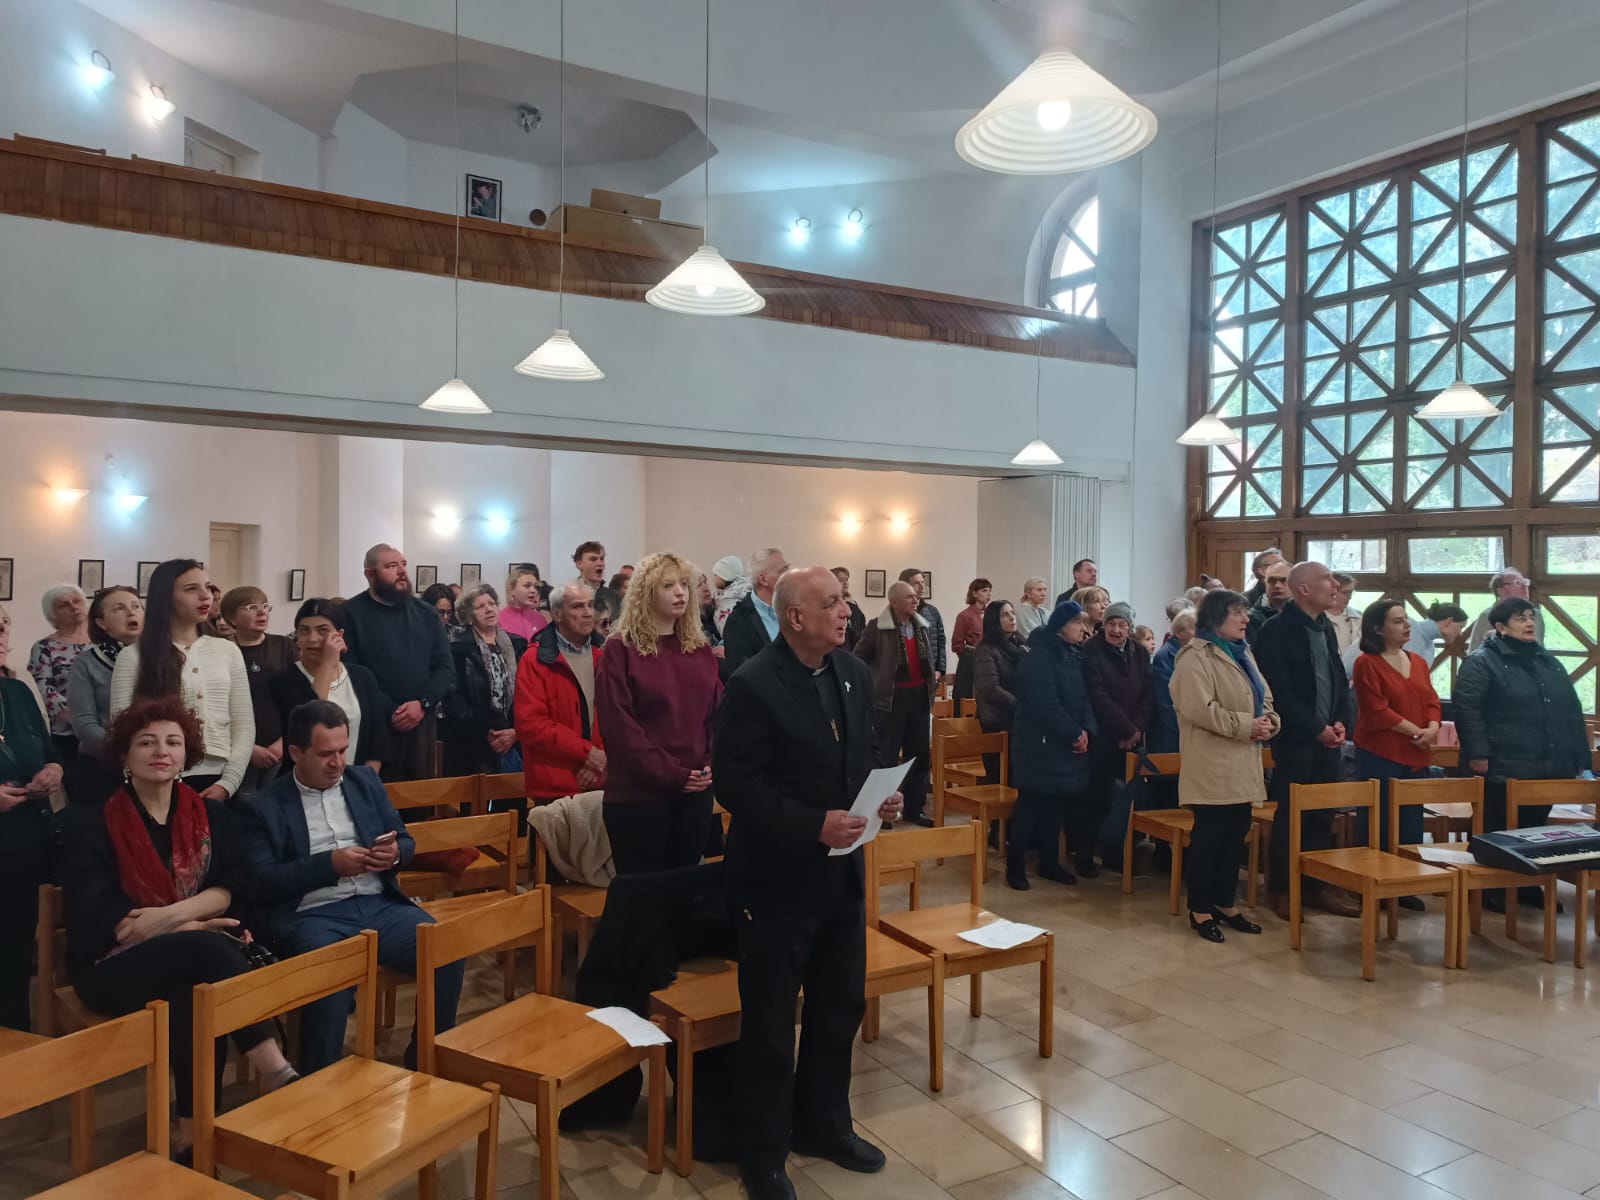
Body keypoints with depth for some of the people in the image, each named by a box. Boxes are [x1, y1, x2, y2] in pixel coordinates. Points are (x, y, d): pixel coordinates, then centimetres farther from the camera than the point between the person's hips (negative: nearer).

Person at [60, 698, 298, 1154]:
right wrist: (192, 926, -17)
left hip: (193, 959, 3)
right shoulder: (92, 823, 4)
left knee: (193, 997, -35)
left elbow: (232, 890, 0)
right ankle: (278, 1075, -37)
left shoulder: (212, 815, 13)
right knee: (208, 947, -34)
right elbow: (93, 912, -7)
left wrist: (169, 915, -19)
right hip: (115, 965, -2)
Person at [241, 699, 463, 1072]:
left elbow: (405, 841, 20)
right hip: (313, 916, -3)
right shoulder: (263, 806, 5)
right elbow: (263, 882, -4)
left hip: (379, 905, 4)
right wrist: (330, 864, -14)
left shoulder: (365, 780, 17)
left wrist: (395, 854, -4)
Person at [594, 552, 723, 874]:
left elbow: (718, 712, 9)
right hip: (638, 792, -5)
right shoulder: (620, 649, -6)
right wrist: (670, 774, -15)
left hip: (696, 790, 5)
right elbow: (619, 725, -12)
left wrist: (713, 764, -6)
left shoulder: (700, 649, 10)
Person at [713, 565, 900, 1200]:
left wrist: (882, 794, -6)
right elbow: (737, 785, -21)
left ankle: (823, 1124, 43)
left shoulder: (855, 673, 3)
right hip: (779, 878, -7)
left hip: (842, 869, 7)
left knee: (842, 1005, 21)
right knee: (770, 1024, 9)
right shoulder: (753, 684, -19)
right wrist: (814, 826, -26)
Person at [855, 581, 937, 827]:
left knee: (919, 756, 12)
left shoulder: (924, 626, 9)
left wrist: (933, 675, 11)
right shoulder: (877, 628, -10)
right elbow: (858, 659, -3)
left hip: (920, 696, 6)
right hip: (890, 698, -6)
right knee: (886, 757, 1)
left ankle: (914, 809, 23)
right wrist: (870, 684, -4)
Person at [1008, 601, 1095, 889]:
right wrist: (1074, 733, -15)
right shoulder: (1038, 656, -15)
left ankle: (1049, 862, 21)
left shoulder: (1074, 656, 12)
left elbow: (1083, 697, 10)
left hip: (1065, 743, 8)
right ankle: (1015, 865, 6)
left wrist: (1086, 729, -7)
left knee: (1056, 803, 11)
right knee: (1031, 803, -3)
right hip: (1039, 743, -8)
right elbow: (1046, 704, -22)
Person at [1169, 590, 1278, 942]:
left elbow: (1263, 696, 20)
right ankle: (1200, 909, 9)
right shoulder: (1195, 657, -13)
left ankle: (1226, 903, 25)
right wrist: (1246, 726, -21)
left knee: (1236, 835, 13)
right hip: (1212, 765, -9)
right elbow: (1199, 709, -23)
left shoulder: (1243, 653, 16)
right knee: (1209, 836, -2)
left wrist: (1269, 720, -2)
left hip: (1243, 764, 9)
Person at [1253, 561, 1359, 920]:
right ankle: (1281, 889, 12)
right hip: (1295, 738, -7)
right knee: (1289, 815, 1)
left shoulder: (1325, 628, 12)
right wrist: (1316, 728, -16)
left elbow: (1339, 679, 15)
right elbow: (1280, 692, -17)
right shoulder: (1277, 630, -12)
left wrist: (1341, 721, 0)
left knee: (1322, 814, 12)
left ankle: (1317, 884, 23)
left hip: (1328, 737, 7)